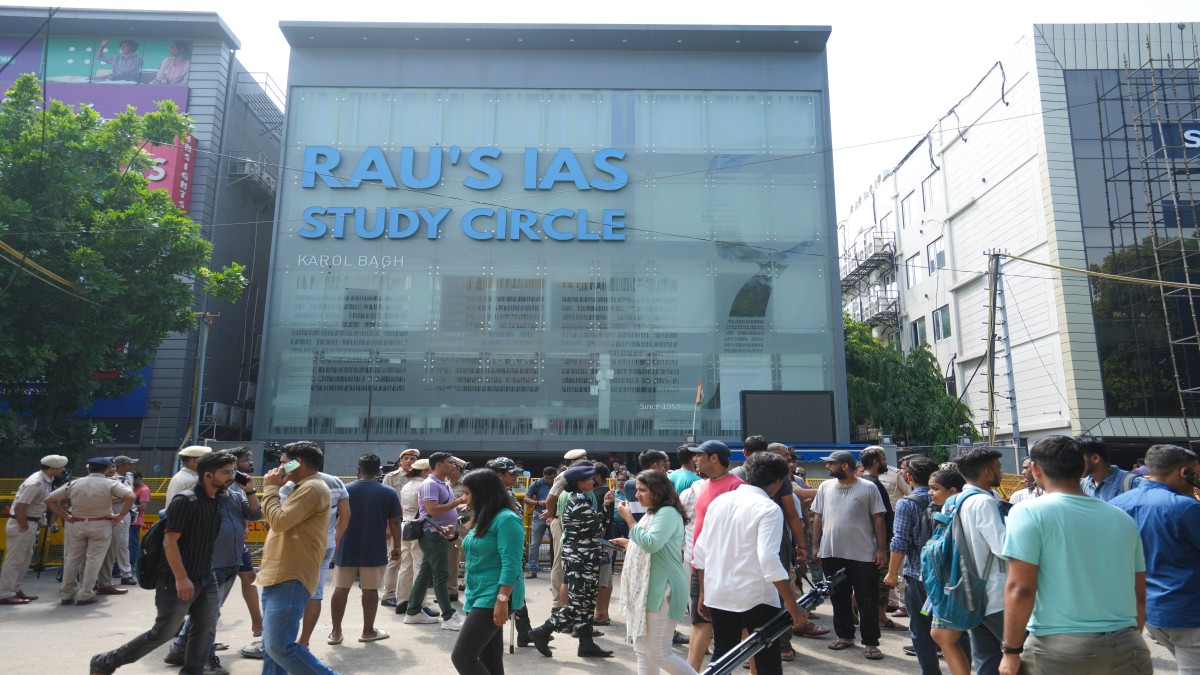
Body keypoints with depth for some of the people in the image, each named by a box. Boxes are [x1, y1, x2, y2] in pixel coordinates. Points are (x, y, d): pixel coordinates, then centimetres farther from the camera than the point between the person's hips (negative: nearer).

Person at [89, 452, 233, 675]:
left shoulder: (216, 500, 6)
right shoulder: (185, 500, -19)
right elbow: (169, 541, -22)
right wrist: (181, 578, -24)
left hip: (205, 578, 7)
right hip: (178, 582, -7)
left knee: (206, 629, 6)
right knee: (163, 633, 4)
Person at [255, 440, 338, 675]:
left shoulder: (312, 488, -14)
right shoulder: (303, 488, 20)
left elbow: (279, 522, -20)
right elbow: (281, 523, 22)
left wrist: (271, 488, -7)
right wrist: (275, 489, 12)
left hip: (290, 579, -11)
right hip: (279, 576, 11)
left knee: (280, 646, -14)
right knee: (271, 647, 13)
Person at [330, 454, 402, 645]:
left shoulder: (345, 490, 1)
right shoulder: (389, 493, -4)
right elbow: (395, 522, -4)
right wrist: (397, 546, 6)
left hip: (347, 549, 2)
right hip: (374, 550, -2)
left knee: (341, 588, 10)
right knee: (370, 589, 5)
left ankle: (336, 632, 13)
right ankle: (368, 631, 12)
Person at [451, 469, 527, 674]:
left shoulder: (506, 519, -15)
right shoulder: (483, 520, 14)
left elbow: (511, 564, -21)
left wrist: (502, 600, -24)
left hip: (493, 597, -10)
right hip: (478, 596, 10)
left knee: (462, 657, -13)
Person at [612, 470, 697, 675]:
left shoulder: (668, 513, -16)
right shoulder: (653, 513, 15)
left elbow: (651, 544, -27)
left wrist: (628, 519, -20)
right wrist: (628, 544, 12)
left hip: (661, 591, -10)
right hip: (644, 589, 10)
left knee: (659, 654, -4)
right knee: (642, 650, 14)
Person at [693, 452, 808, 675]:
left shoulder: (719, 501, 6)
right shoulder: (769, 509, -12)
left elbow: (700, 552, 8)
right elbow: (768, 559, -22)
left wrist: (703, 592, 17)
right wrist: (792, 605, -18)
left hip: (718, 596, 6)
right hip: (755, 598, -5)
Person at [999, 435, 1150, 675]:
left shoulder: (1029, 512, -9)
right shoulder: (1123, 518, 9)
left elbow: (1020, 589, -14)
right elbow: (1140, 594, 15)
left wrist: (1012, 650, -6)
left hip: (1059, 648, -4)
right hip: (1125, 646, 4)